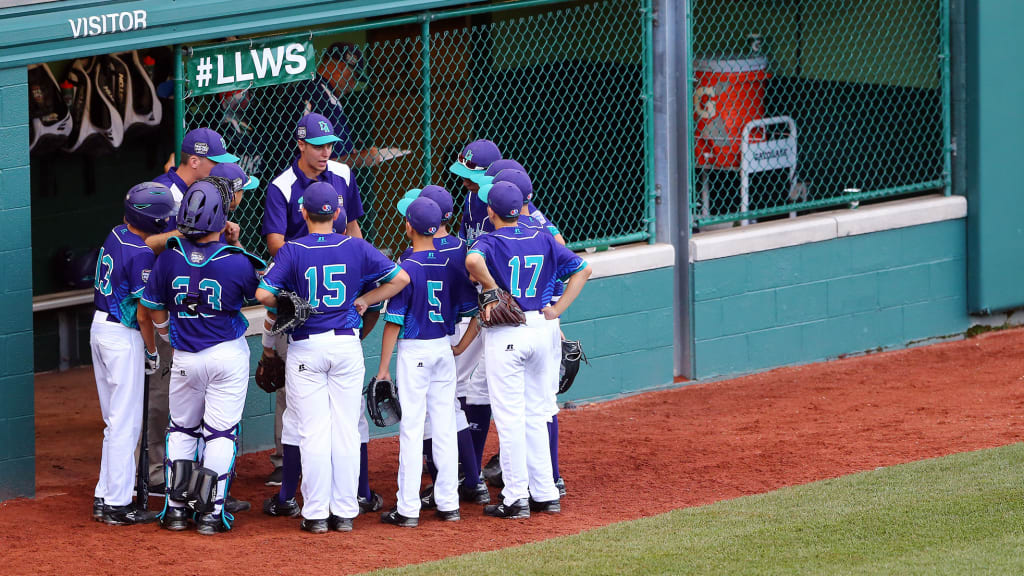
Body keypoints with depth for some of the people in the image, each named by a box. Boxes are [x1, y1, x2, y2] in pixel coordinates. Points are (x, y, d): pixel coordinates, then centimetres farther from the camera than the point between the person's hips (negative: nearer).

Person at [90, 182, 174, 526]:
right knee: (125, 423, -2)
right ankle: (118, 504, 2)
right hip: (124, 338, -9)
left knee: (116, 422, 17)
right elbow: (143, 314, -17)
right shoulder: (142, 255, -20)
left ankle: (105, 498, 20)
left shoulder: (115, 236, 4)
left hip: (99, 330, 9)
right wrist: (152, 352, -5)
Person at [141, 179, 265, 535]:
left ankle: (176, 508, 14)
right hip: (229, 354, -2)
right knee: (221, 433, 5)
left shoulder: (168, 260, -10)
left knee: (181, 429, 17)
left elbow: (156, 312, 2)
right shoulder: (236, 263, -17)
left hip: (185, 358, 2)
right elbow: (260, 292, 1)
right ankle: (211, 512, 1)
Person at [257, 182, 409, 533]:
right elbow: (400, 278, 1)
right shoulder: (356, 248, -1)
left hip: (305, 349, -2)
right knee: (346, 431, 7)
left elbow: (264, 294, -16)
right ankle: (345, 512, 10)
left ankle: (316, 514, 3)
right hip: (347, 344, 2)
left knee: (313, 433, 1)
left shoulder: (292, 251, -8)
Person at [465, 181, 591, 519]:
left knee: (510, 417, -1)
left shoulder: (489, 242, -6)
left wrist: (492, 289, -15)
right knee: (536, 415, 14)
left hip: (505, 336, -5)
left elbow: (473, 261, -29)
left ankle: (516, 498, -1)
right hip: (543, 330, 5)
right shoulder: (542, 240, 8)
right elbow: (581, 269, 8)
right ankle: (546, 495, 15)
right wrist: (557, 310, 3)